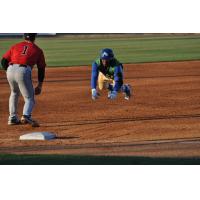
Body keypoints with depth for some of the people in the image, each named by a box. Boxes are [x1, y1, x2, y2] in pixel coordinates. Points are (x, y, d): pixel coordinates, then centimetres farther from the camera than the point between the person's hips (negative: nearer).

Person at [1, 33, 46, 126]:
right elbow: (41, 69, 18)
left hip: (10, 70, 3)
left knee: (14, 93, 30)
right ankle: (26, 116, -23)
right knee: (29, 98, 5)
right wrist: (39, 86, 24)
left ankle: (12, 118, 25)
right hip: (24, 72, -3)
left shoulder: (15, 46, 23)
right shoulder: (38, 50, 19)